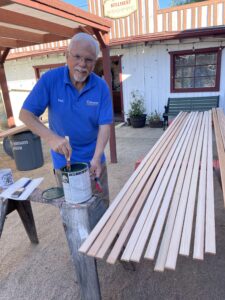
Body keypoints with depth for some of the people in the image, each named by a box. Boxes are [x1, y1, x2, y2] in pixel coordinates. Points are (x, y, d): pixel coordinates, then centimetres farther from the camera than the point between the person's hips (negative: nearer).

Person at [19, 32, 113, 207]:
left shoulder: (101, 87, -11)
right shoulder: (50, 79, -14)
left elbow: (105, 125, -13)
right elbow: (25, 114, -14)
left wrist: (96, 158, -26)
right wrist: (51, 137, -31)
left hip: (93, 158, 1)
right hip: (64, 159, -1)